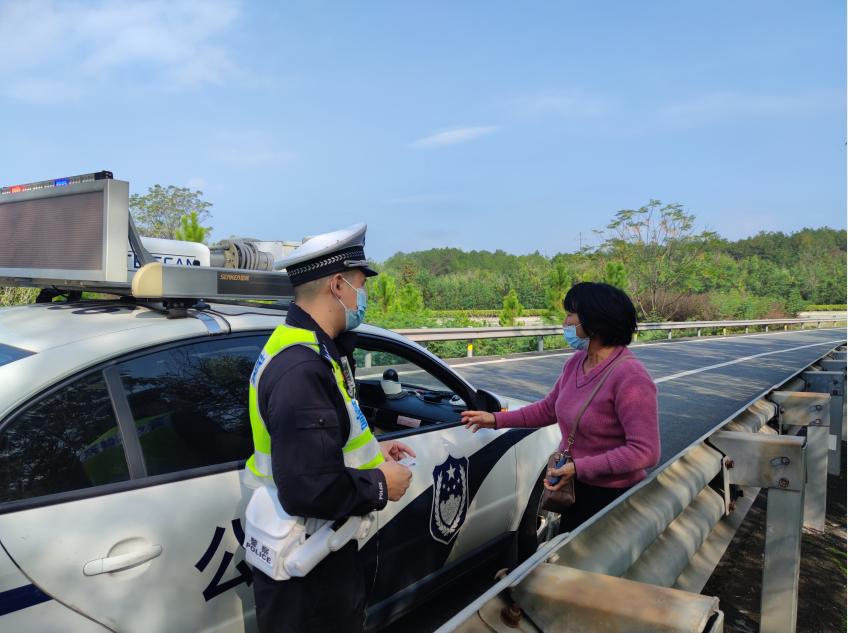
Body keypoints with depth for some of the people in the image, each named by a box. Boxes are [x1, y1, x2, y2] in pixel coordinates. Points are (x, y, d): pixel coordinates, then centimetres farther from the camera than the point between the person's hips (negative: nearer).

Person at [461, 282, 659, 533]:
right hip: (574, 489, 7)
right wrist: (498, 419, 7)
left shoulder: (630, 377, -25)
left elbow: (645, 452, -27)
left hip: (611, 497, -7)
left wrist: (579, 468, -28)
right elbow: (549, 408, 13)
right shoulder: (576, 362, 0)